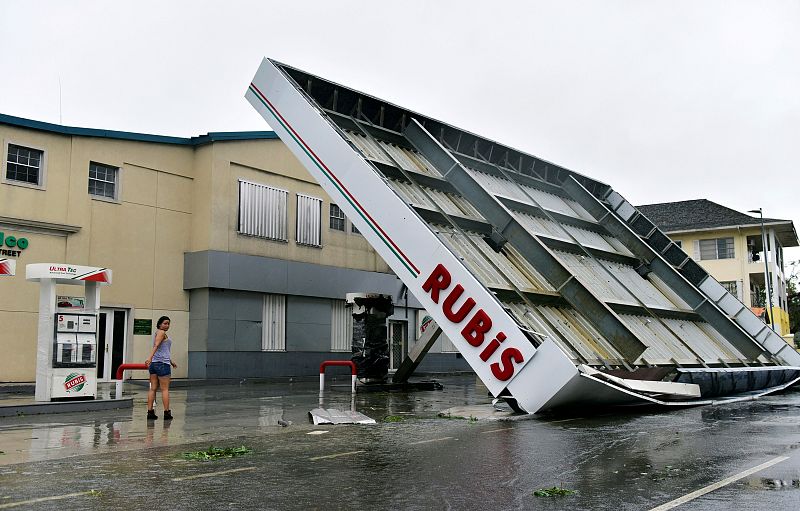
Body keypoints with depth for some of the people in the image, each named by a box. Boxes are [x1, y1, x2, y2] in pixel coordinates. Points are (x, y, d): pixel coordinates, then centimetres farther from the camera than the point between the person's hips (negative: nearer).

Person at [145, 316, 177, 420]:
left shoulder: (157, 333, 22)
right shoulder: (161, 332, -6)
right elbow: (156, 346, -23)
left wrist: (171, 361, 39)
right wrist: (150, 357, -36)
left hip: (154, 364, 9)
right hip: (162, 364, -9)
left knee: (153, 388, 5)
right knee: (165, 389, -4)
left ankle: (150, 412, 3)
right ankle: (167, 412, -1)